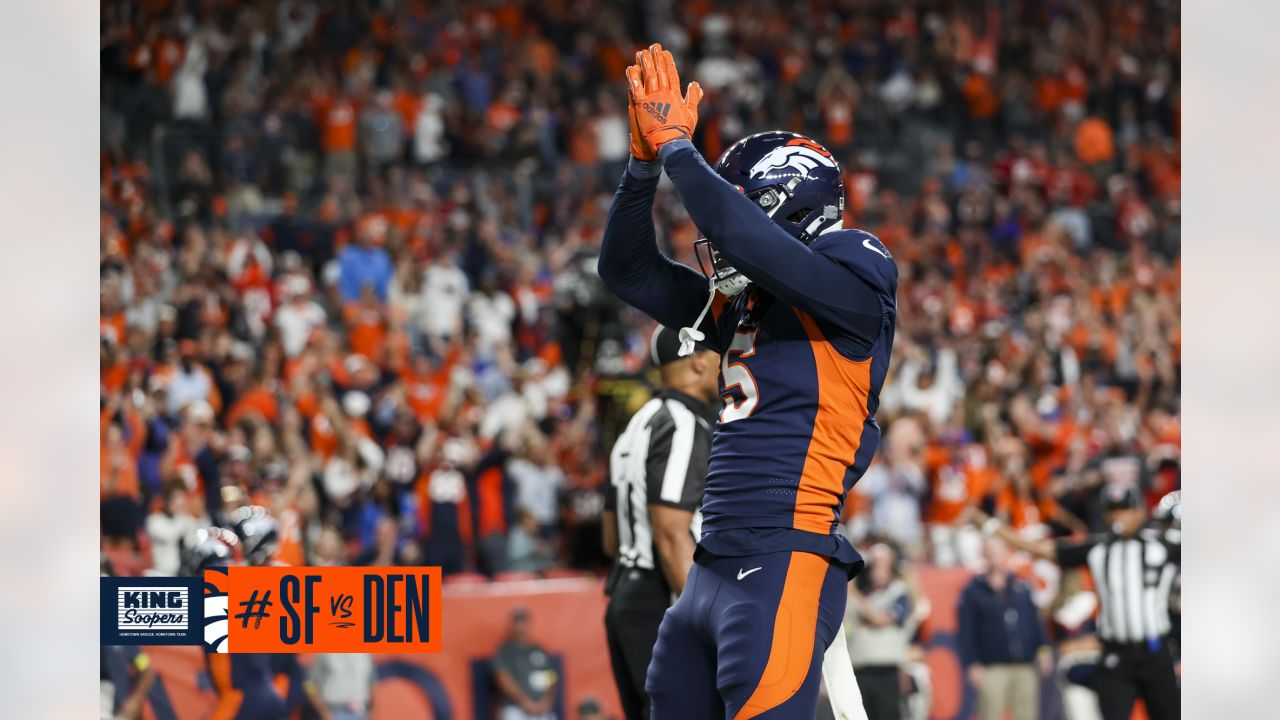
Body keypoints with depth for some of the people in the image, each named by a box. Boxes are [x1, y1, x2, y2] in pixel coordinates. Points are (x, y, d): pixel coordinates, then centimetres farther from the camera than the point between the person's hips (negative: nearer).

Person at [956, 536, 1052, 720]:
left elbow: (1035, 622, 15)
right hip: (992, 668, -3)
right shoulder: (973, 592, 1)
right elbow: (966, 633, -1)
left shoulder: (1022, 588, 11)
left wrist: (1043, 648, 4)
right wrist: (972, 665, -9)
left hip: (1025, 668, 3)